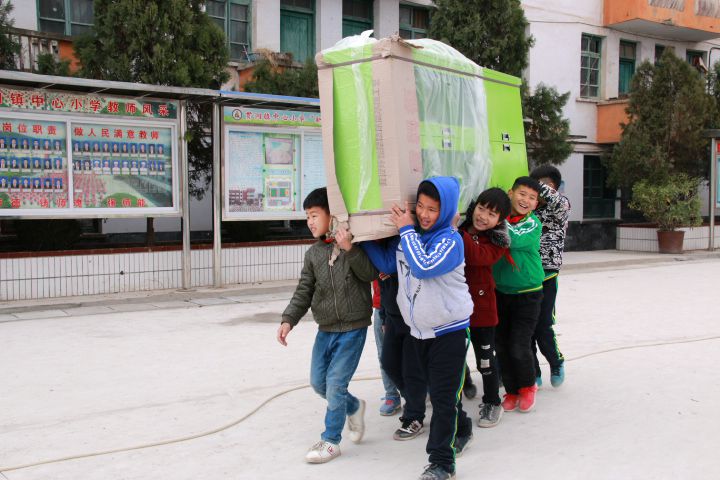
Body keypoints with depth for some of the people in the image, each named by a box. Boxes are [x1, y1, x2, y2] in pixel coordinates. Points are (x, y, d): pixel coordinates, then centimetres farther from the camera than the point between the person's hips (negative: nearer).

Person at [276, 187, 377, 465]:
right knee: (318, 382, 12)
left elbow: (370, 273, -19)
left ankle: (331, 441, 12)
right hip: (325, 329, 6)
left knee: (335, 383, -5)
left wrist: (349, 249, -30)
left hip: (353, 327, -6)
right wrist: (288, 320, -7)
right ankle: (354, 407, 37)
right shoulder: (313, 253, 5)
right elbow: (304, 291, 4)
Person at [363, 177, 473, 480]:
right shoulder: (409, 235, 3)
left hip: (449, 330, -7)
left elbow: (423, 267, -33)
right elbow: (388, 263, 9)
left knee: (443, 395, -4)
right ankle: (460, 430, 43)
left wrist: (406, 229, -25)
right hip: (419, 329, 7)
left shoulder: (450, 239, -18)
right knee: (437, 389, 20)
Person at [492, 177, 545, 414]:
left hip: (527, 294, -3)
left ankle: (527, 387, 22)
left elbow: (514, 240, -30)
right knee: (501, 345, 7)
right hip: (499, 292, 3)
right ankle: (511, 390, 27)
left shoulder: (533, 224, -11)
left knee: (519, 347, -6)